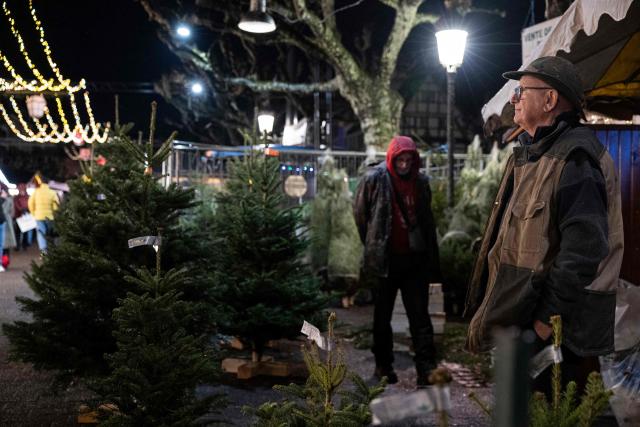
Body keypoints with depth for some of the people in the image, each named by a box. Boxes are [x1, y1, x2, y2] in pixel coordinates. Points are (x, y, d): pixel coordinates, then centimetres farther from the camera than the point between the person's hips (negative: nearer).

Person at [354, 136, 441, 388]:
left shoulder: (420, 182, 4)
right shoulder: (374, 179, -7)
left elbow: (427, 221, 12)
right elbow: (360, 214, 3)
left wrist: (431, 259, 10)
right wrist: (372, 246, 8)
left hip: (414, 258, 2)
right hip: (384, 260, -2)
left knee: (420, 316, 0)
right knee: (382, 316, 12)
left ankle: (426, 371, 2)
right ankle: (383, 365, 27)